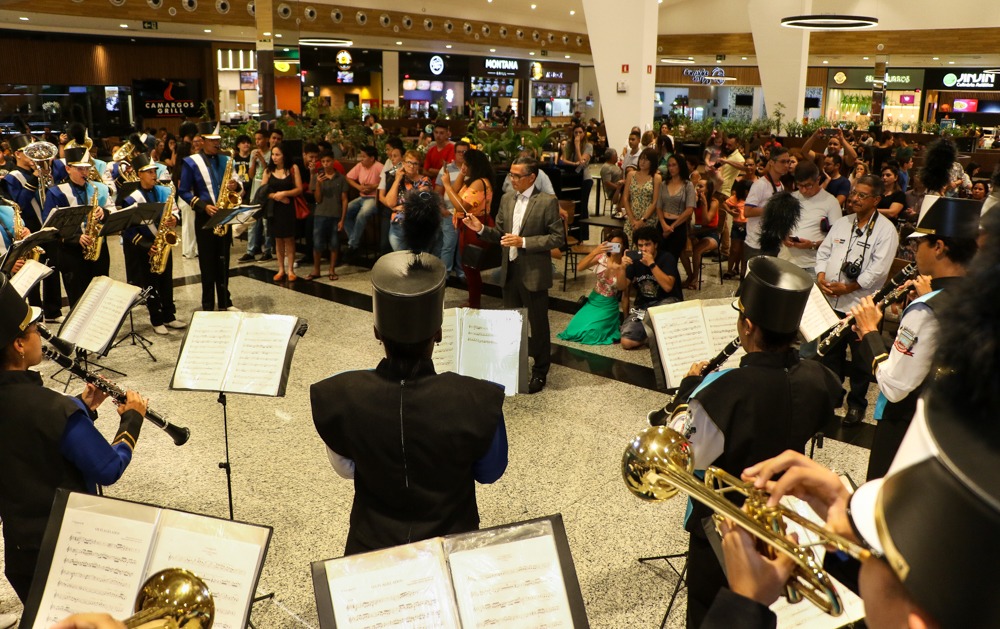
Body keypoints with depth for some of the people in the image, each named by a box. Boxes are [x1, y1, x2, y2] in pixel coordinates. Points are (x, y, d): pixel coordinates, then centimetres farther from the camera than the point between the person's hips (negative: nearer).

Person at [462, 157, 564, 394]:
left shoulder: (547, 202, -11)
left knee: (537, 325, 7)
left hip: (534, 274, -6)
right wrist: (481, 229, -7)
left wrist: (524, 242, -21)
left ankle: (540, 372, 22)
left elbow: (558, 238, -14)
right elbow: (500, 235, 12)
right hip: (509, 272, 6)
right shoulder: (506, 199, 8)